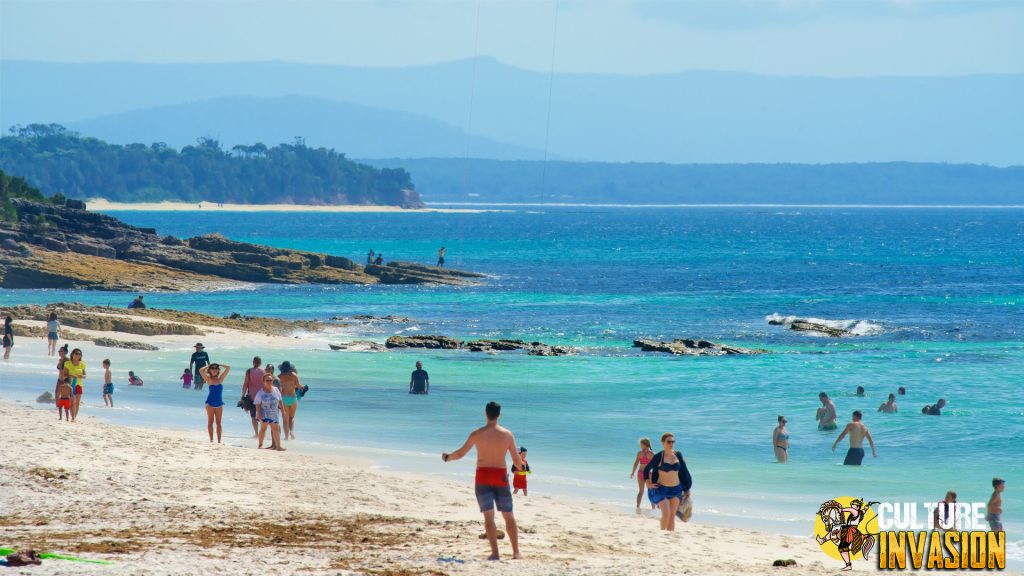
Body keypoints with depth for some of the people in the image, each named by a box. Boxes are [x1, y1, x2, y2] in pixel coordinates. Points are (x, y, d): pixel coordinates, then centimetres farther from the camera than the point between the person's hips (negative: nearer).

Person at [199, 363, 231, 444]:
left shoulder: (220, 379, 6)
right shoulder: (209, 379, -2)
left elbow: (228, 368, 8)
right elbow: (201, 370, -13)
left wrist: (219, 365, 8)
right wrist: (208, 366, 1)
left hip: (219, 403, 3)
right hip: (210, 403, -3)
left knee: (218, 422, 4)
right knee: (210, 422, 1)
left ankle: (219, 440, 5)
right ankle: (211, 439, 3)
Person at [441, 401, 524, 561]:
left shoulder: (477, 434, -5)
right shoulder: (508, 434, -1)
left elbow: (460, 453, -3)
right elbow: (516, 460, 4)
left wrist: (447, 457, 17)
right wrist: (521, 467, 27)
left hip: (483, 476, -1)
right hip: (501, 477, 1)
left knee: (488, 516, -3)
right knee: (509, 516, 11)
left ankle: (495, 552, -14)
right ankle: (516, 552, 11)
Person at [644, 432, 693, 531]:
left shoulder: (678, 455, 2)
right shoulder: (658, 457, -9)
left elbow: (684, 472, 9)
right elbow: (646, 470, 3)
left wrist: (686, 489, 10)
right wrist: (648, 483, -3)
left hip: (676, 489, 4)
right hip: (661, 489, -4)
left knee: (672, 515, 5)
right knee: (666, 513, -18)